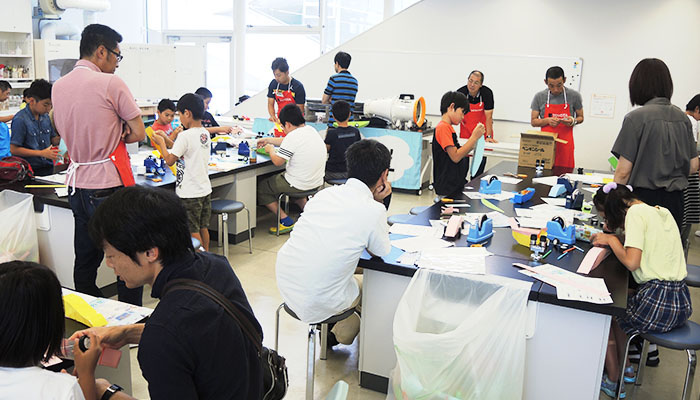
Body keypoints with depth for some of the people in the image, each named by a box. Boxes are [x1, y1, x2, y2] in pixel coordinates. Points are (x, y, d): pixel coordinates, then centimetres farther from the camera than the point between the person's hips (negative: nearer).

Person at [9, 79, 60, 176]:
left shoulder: (45, 116, 8)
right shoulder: (20, 119, -12)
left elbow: (54, 141, 16)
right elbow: (14, 149, -13)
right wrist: (41, 153, -18)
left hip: (48, 167, 6)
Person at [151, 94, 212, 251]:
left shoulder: (185, 136, -19)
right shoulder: (205, 134, 5)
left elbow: (170, 160, -14)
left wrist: (161, 143, 1)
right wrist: (166, 140, 18)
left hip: (190, 193, -8)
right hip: (205, 189, 8)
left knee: (193, 231, 4)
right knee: (203, 228, 18)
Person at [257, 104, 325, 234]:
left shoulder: (293, 136, -21)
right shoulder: (311, 130, 5)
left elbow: (277, 161, -18)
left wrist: (271, 149, 2)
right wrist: (268, 140, 28)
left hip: (299, 185, -9)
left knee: (261, 188, 9)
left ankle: (285, 221, 6)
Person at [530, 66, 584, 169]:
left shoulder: (574, 96, 0)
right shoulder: (539, 97, 0)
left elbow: (580, 118, 12)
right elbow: (533, 122, 5)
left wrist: (573, 121, -11)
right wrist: (547, 120, -14)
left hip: (565, 145, 0)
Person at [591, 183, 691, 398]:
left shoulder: (636, 213, -11)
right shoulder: (662, 211, 14)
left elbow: (631, 262, -19)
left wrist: (612, 239, -4)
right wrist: (611, 239, 12)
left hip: (657, 301, -8)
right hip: (681, 303, 8)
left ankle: (612, 382, 25)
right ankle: (626, 370, 34)